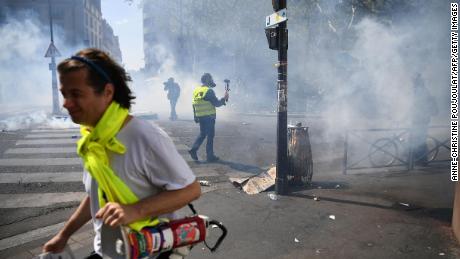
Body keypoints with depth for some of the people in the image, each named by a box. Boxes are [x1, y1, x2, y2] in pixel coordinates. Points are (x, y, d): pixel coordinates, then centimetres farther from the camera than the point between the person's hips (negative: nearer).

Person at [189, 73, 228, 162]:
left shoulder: (196, 91, 9)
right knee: (210, 136, 2)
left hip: (200, 117, 7)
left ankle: (194, 149, 8)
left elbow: (194, 105, 14)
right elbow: (217, 103, -15)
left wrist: (196, 117, 21)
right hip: (209, 117, -7)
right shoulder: (209, 91, -15)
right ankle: (210, 156, 8)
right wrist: (224, 98, 1)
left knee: (202, 134, 20)